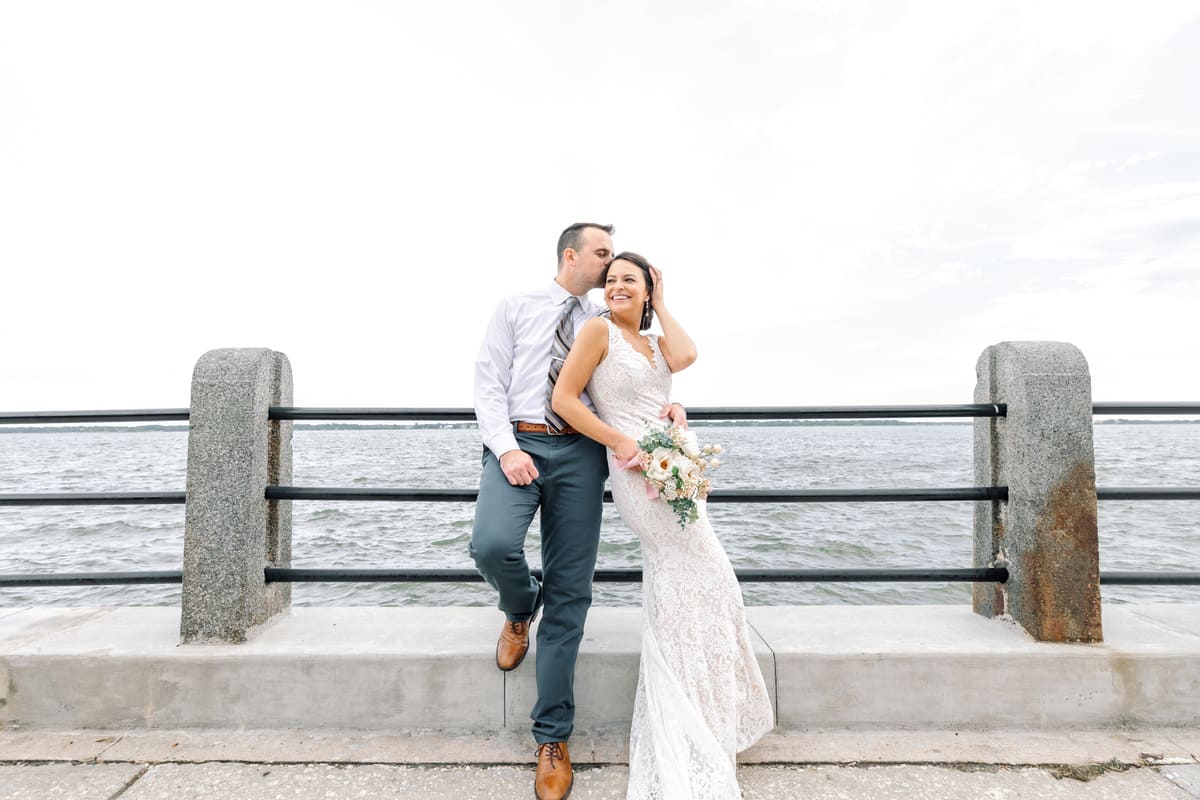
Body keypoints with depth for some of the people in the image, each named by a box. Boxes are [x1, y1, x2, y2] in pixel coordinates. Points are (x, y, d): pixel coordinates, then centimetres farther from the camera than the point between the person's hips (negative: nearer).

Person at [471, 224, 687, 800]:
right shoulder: (516, 308, 10)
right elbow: (489, 382, 3)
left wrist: (664, 407, -5)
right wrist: (506, 448, -12)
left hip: (579, 451, 2)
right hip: (518, 443, -1)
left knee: (570, 593, 0)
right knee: (492, 545, -28)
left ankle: (553, 738, 13)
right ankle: (520, 611, 11)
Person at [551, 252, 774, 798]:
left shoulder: (654, 343, 15)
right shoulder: (599, 330, -4)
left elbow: (686, 356, -7)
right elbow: (564, 398, -10)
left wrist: (660, 305, 6)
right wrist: (622, 443, -15)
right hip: (642, 476, -7)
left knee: (676, 591, 14)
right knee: (710, 581, -1)